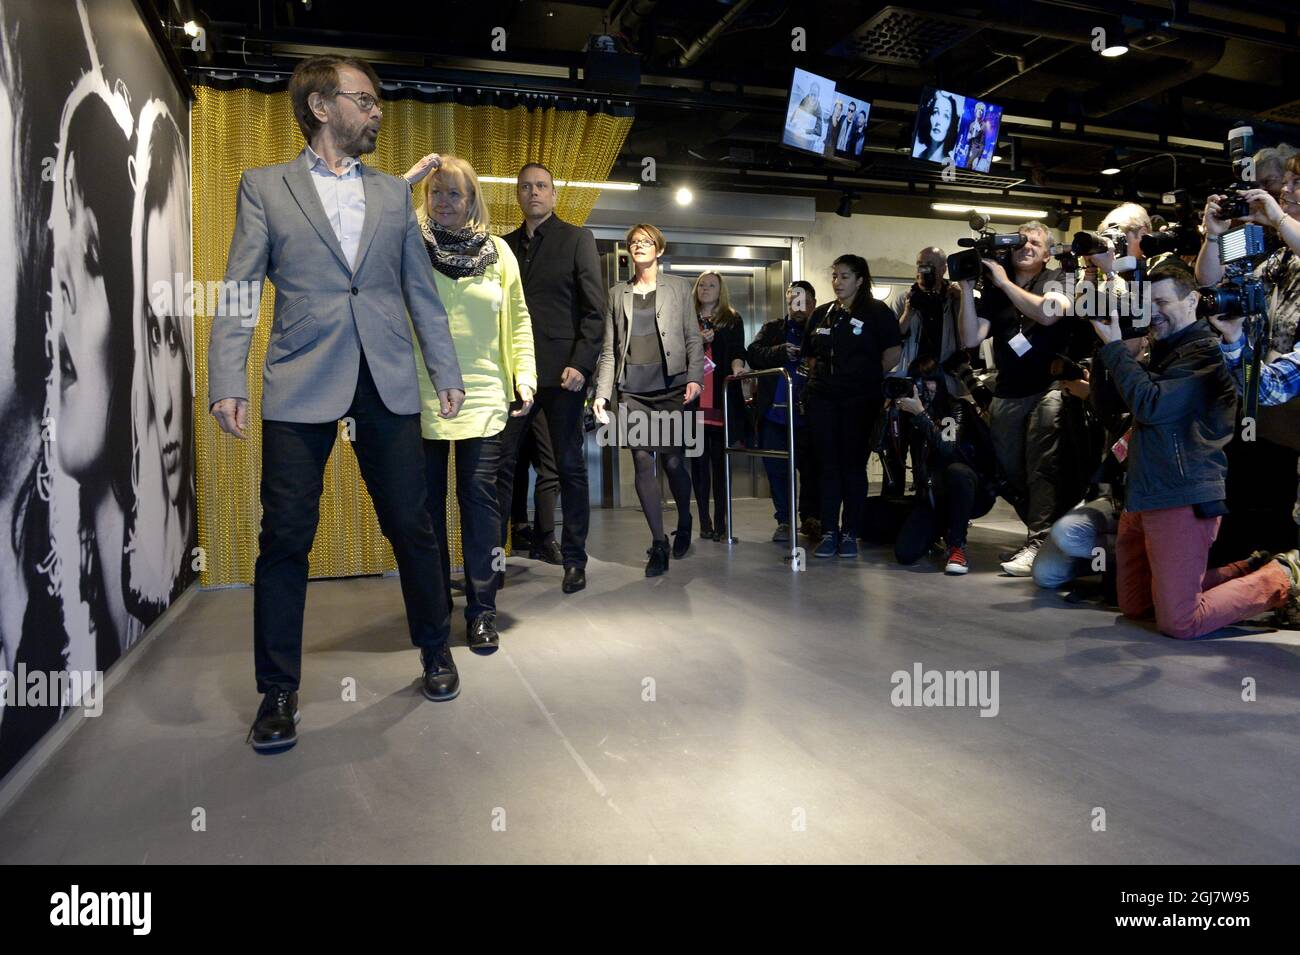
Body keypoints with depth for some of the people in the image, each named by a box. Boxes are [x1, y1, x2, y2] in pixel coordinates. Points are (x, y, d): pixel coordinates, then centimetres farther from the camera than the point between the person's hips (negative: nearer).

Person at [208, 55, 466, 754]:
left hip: (388, 382, 2)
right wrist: (227, 382, -9)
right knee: (285, 538, 0)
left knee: (411, 526, 6)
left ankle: (436, 651, 25)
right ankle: (278, 692, 13)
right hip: (300, 385, -2)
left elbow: (421, 291, 15)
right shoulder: (263, 186, 9)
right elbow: (239, 293, 2)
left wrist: (446, 374, 8)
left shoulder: (393, 193, 16)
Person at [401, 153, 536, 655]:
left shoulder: (498, 251, 9)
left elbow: (518, 317, 12)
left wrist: (525, 375, 4)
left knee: (480, 498, -1)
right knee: (427, 500, 6)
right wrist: (409, 178, -10)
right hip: (421, 393, 0)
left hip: (483, 396, 0)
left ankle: (482, 611, 9)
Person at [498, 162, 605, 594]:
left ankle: (574, 559, 13)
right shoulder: (506, 244, 15)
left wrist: (581, 364, -12)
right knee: (500, 464, 0)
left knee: (569, 467, 4)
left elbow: (595, 308, -2)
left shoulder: (577, 239, 4)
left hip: (562, 371, -3)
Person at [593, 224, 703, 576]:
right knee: (642, 461, -5)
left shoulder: (678, 286, 10)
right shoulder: (617, 294, 15)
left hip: (670, 387, -2)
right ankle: (659, 543, 2)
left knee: (672, 461, -2)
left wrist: (695, 378, -9)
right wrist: (602, 394, 2)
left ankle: (684, 522, 26)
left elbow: (693, 338, 6)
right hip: (632, 391, 2)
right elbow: (609, 349, 12)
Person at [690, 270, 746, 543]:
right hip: (694, 398, 1)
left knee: (720, 460, -1)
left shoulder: (732, 320, 13)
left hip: (721, 399, -1)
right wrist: (697, 341, -8)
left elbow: (737, 351, 1)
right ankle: (704, 522, 5)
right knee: (698, 460, 0)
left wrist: (736, 367, -20)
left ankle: (720, 522, 3)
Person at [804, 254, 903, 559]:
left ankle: (849, 532, 7)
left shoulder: (877, 312, 0)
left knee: (854, 465, 1)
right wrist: (821, 377, 7)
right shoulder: (822, 314, 14)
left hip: (859, 400, -4)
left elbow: (894, 351, -6)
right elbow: (811, 354, 20)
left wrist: (868, 376, -7)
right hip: (822, 399, 4)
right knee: (828, 465, 3)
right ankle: (828, 532, 6)